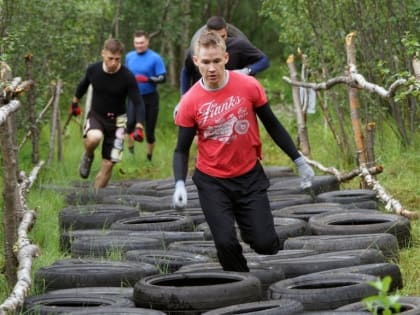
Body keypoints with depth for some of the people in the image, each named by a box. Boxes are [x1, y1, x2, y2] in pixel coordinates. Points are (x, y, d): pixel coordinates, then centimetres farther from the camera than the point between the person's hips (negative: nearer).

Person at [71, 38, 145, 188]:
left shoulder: (127, 77, -20)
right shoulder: (93, 69, -13)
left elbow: (138, 103, -17)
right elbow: (84, 84, 9)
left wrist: (139, 124, -33)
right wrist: (75, 101, 24)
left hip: (116, 121, 0)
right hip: (96, 115, 0)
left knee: (108, 165, -1)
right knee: (94, 138, -35)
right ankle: (88, 156, 0)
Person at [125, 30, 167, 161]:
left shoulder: (155, 58, -9)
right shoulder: (129, 57, 5)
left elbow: (162, 77, -13)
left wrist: (148, 79, -28)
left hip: (150, 98, -2)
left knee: (149, 130, 3)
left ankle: (149, 157, 19)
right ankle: (130, 150, 3)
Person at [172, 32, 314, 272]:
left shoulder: (249, 86, -9)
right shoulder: (190, 102, -11)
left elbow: (272, 124, 3)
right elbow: (182, 149, -3)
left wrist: (299, 161, 5)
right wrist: (180, 184, -19)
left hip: (250, 176, 1)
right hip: (212, 182, -1)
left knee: (265, 243, -6)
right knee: (226, 243, -12)